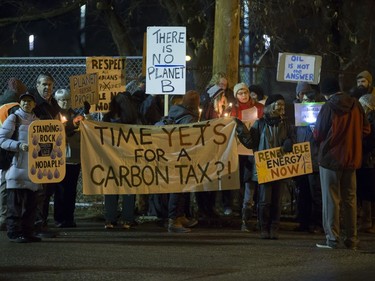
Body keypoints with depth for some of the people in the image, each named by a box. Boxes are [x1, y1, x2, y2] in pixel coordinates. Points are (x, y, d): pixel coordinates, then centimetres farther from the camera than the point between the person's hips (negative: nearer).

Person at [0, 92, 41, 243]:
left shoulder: (37, 121, 17)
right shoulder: (13, 119, -1)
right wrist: (19, 146, -21)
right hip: (17, 167, -6)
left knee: (30, 202, 6)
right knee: (15, 202, -7)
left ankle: (27, 232, 12)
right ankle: (14, 233, -5)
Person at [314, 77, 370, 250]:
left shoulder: (328, 107, -13)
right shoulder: (355, 105, 1)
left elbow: (318, 135, -10)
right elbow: (366, 130, 6)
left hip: (331, 158, -4)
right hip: (351, 158, 5)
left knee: (331, 199, 1)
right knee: (350, 198, 10)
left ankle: (332, 239, 0)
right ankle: (352, 240, 12)